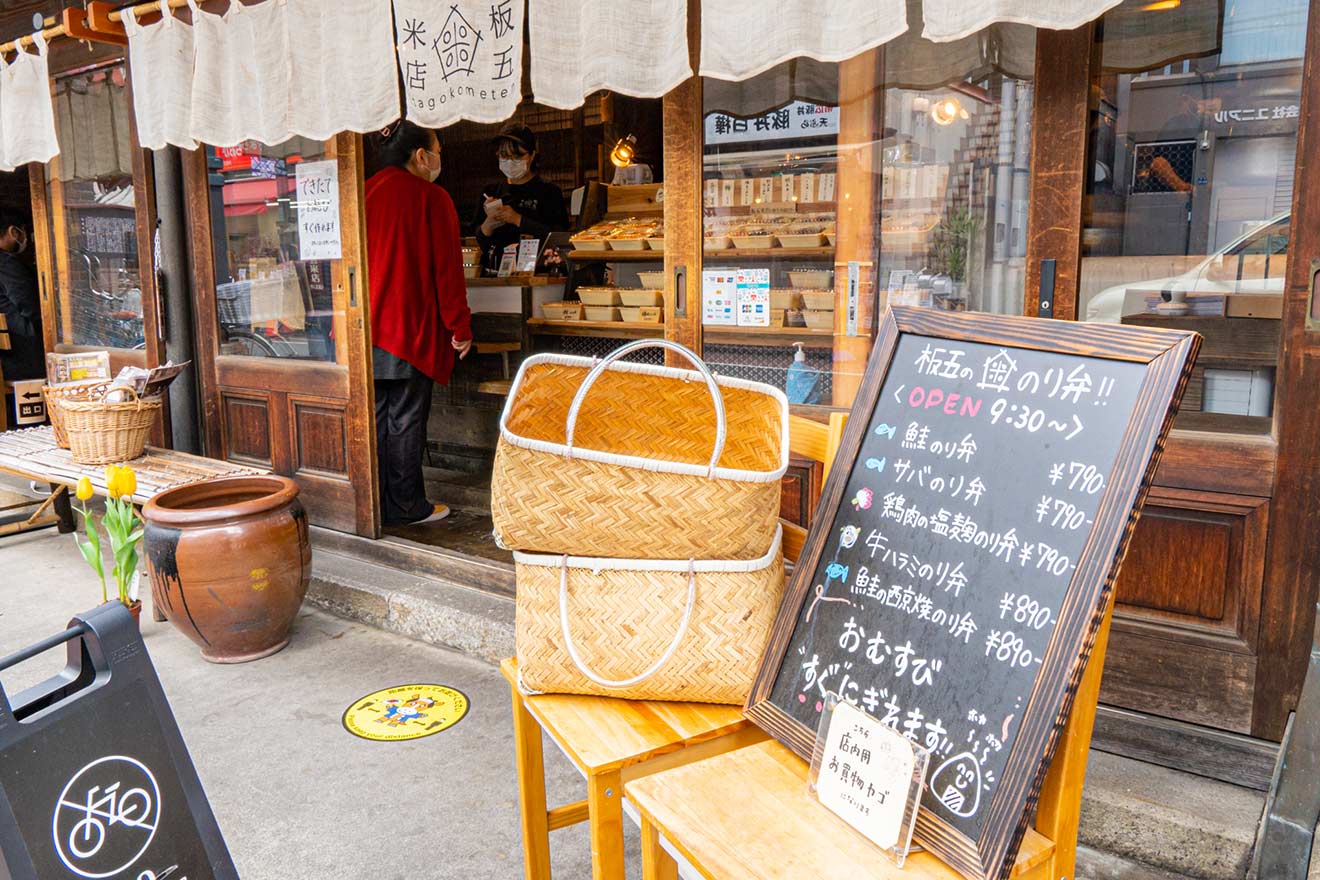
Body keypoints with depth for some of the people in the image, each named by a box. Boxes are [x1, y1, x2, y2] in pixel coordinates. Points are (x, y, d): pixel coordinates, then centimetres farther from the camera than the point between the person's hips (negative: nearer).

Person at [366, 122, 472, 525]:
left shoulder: (364, 193, 9)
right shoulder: (431, 197, -9)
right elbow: (447, 269, -11)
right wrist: (460, 328, -5)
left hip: (364, 328, 6)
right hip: (409, 326, -6)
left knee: (375, 416, 13)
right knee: (405, 420, 2)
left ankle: (378, 502, 22)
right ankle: (406, 506, 12)